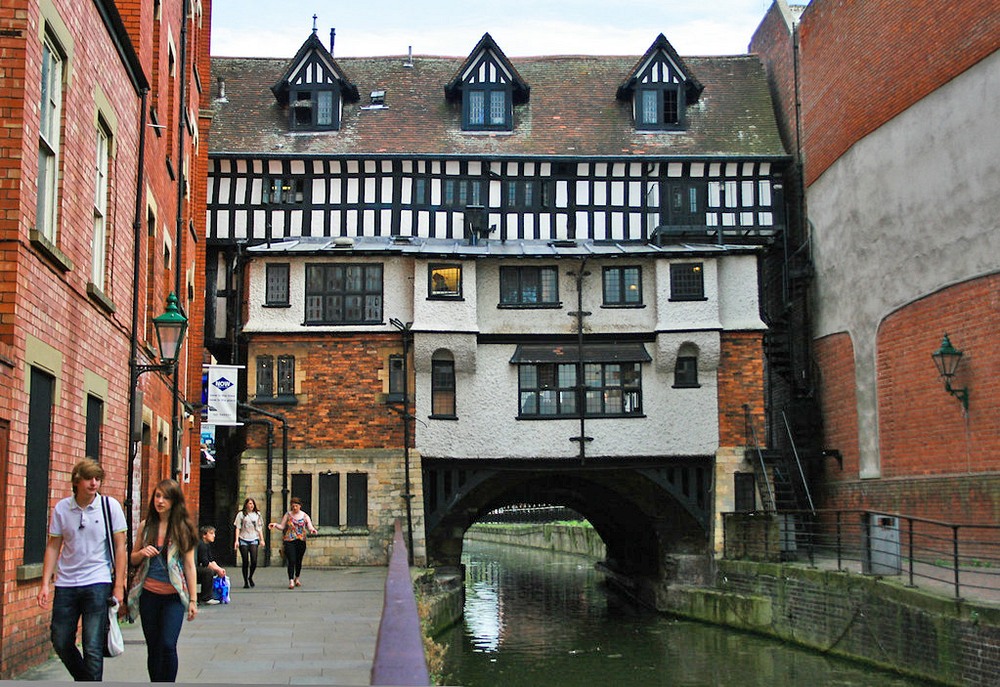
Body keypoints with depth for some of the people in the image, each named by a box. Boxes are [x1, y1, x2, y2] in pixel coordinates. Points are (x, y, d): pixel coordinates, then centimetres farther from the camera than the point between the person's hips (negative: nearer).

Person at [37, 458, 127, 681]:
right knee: (61, 643, 10)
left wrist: (119, 585, -4)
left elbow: (119, 547, -1)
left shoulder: (110, 506, -3)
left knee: (93, 648, -5)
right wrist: (45, 583, 1)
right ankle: (84, 680, 32)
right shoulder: (61, 508, 3)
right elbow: (53, 547, 7)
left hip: (97, 583, -3)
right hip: (66, 584, 3)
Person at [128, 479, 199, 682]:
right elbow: (133, 559, 16)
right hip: (149, 594, 3)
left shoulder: (183, 528, -2)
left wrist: (193, 600, -2)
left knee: (168, 645, -14)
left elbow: (189, 566, 0)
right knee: (153, 648, 8)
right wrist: (142, 553, -8)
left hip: (173, 596, -3)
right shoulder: (146, 526, 6)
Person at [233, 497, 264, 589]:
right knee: (245, 562, -1)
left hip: (254, 540, 2)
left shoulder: (257, 514, 13)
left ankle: (250, 577, 13)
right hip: (243, 540, -2)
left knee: (254, 561, -12)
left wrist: (262, 540, 6)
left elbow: (259, 528, 15)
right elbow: (238, 528, 2)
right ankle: (246, 582, 9)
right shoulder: (241, 514, 5)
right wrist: (236, 540, -6)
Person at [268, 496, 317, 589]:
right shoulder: (288, 515, 5)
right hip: (289, 541, -1)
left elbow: (310, 526, -5)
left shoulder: (305, 516, 5)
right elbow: (282, 526, 5)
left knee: (299, 561, 11)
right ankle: (291, 581, -11)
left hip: (301, 541, 2)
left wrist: (312, 530, -27)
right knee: (291, 561, -11)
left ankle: (297, 578, 31)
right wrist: (275, 524, -13)